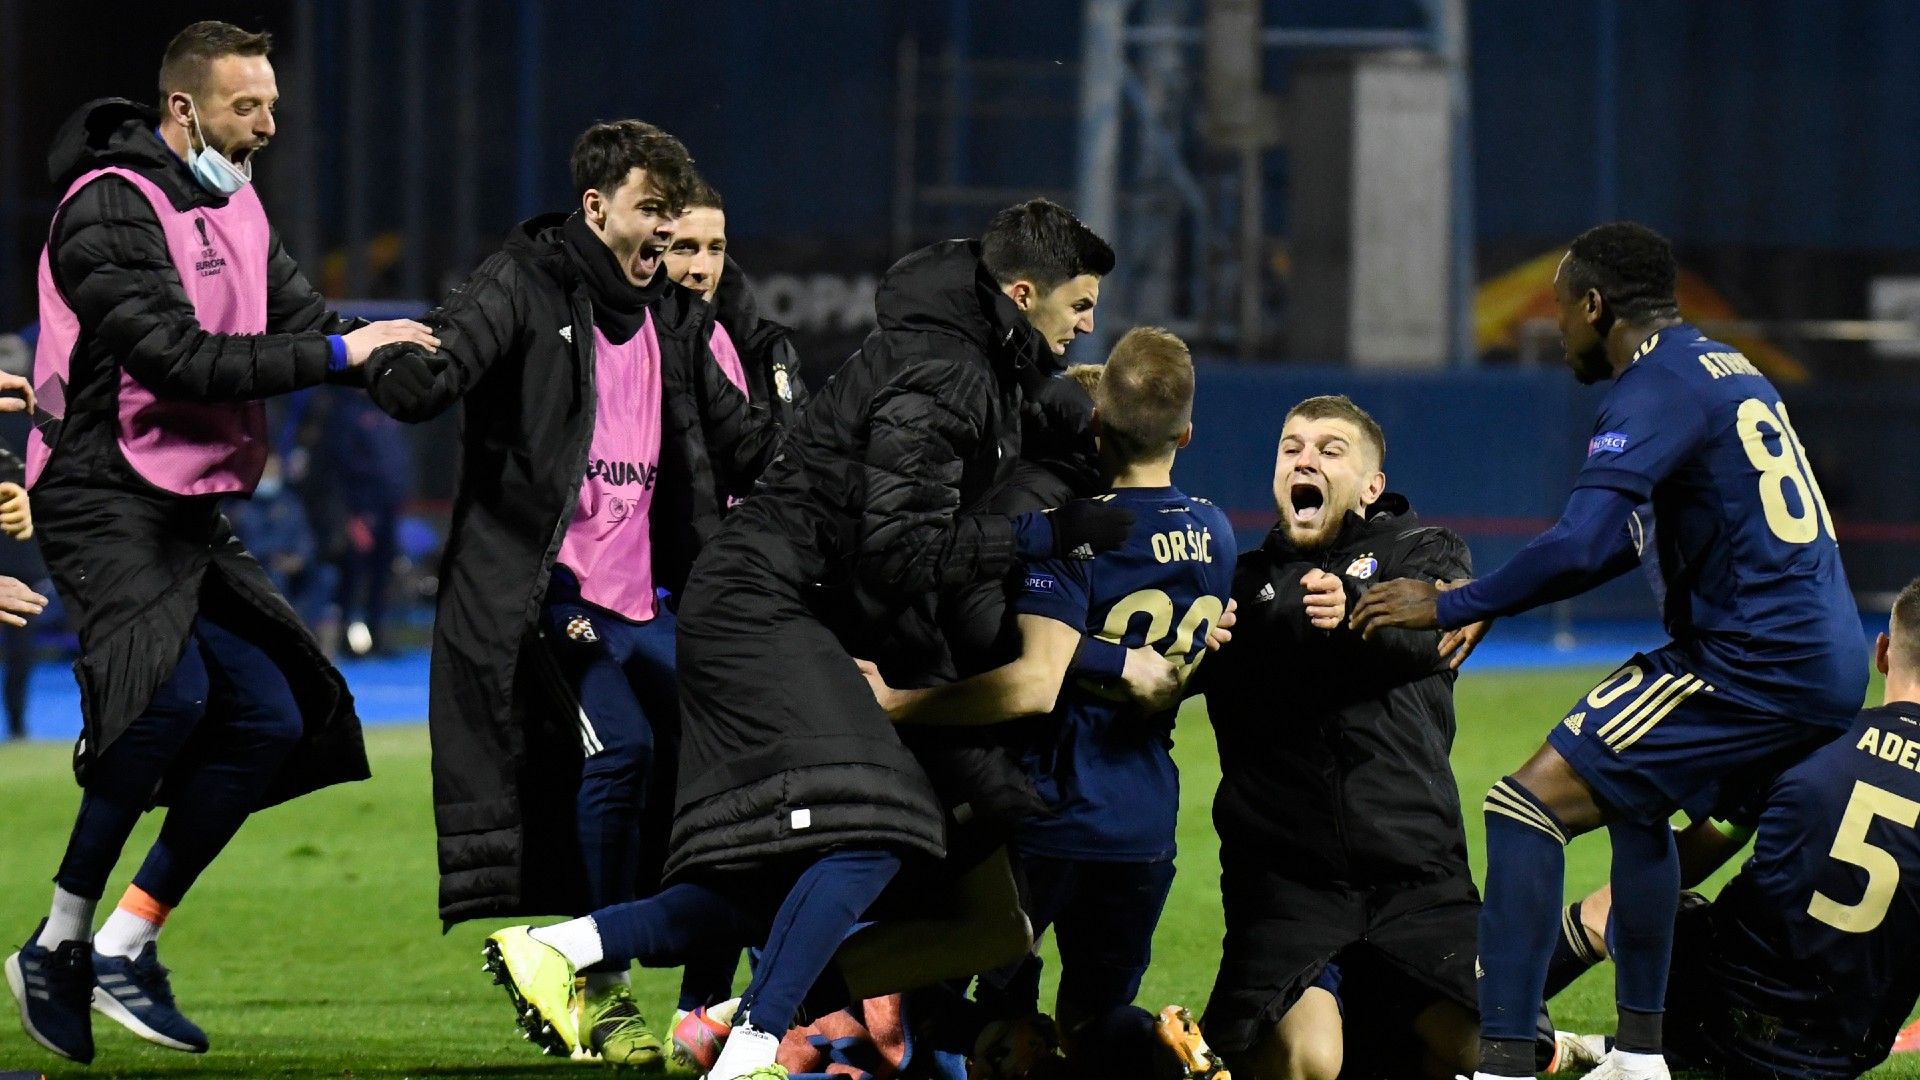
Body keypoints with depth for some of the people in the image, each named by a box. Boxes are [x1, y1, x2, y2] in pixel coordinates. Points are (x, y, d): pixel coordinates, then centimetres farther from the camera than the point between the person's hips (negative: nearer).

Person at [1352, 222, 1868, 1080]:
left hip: (1754, 667, -10)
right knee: (1637, 799, 32)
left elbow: (1580, 547, -23)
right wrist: (1489, 605, 23)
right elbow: (1621, 540, 27)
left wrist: (1453, 607, -12)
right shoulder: (1726, 368, 19)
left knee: (1528, 805, -11)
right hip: (1831, 662, 10)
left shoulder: (1655, 388, -12)